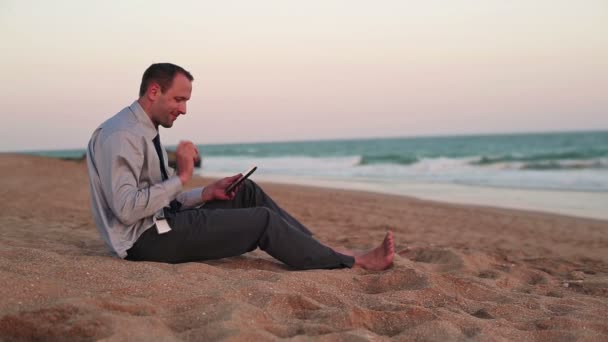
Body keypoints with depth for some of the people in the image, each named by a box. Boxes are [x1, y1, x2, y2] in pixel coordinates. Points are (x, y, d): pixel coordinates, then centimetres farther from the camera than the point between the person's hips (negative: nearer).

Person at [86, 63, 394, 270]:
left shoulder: (143, 132, 13)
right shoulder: (122, 136, -17)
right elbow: (126, 209, -26)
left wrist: (206, 193, 3)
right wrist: (181, 177, -21)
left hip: (159, 225, 10)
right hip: (145, 239, -10)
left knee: (248, 192, 8)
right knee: (263, 219, -11)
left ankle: (320, 249, 8)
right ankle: (354, 262, -3)